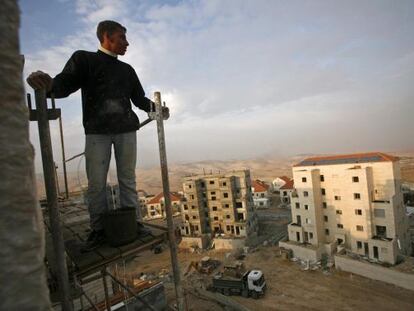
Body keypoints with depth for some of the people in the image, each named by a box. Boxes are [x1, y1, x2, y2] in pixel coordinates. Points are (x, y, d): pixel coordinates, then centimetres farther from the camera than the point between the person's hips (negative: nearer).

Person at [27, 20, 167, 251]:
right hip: (97, 131, -2)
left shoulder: (127, 70, 20)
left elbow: (139, 98, 20)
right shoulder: (84, 59, 9)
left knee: (128, 180, 2)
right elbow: (65, 85, -2)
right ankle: (99, 230, 8)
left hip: (126, 130, 3)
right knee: (96, 183, -2)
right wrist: (48, 85, -25)